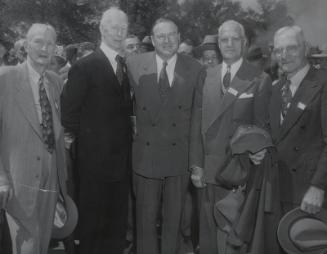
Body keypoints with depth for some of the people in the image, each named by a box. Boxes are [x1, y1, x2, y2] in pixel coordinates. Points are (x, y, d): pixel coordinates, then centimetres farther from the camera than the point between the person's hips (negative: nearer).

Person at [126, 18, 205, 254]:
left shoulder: (195, 69, -1)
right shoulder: (134, 64, -2)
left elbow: (198, 115, 1)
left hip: (180, 157, 1)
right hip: (145, 154, 0)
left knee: (173, 220, 15)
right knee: (146, 219, 10)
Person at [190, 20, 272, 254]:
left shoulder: (260, 80, -4)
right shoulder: (208, 76, 9)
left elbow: (263, 125, 0)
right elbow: (201, 123, 7)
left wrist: (259, 150, -20)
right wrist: (197, 165, 3)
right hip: (210, 170, 4)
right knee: (208, 233, 15)